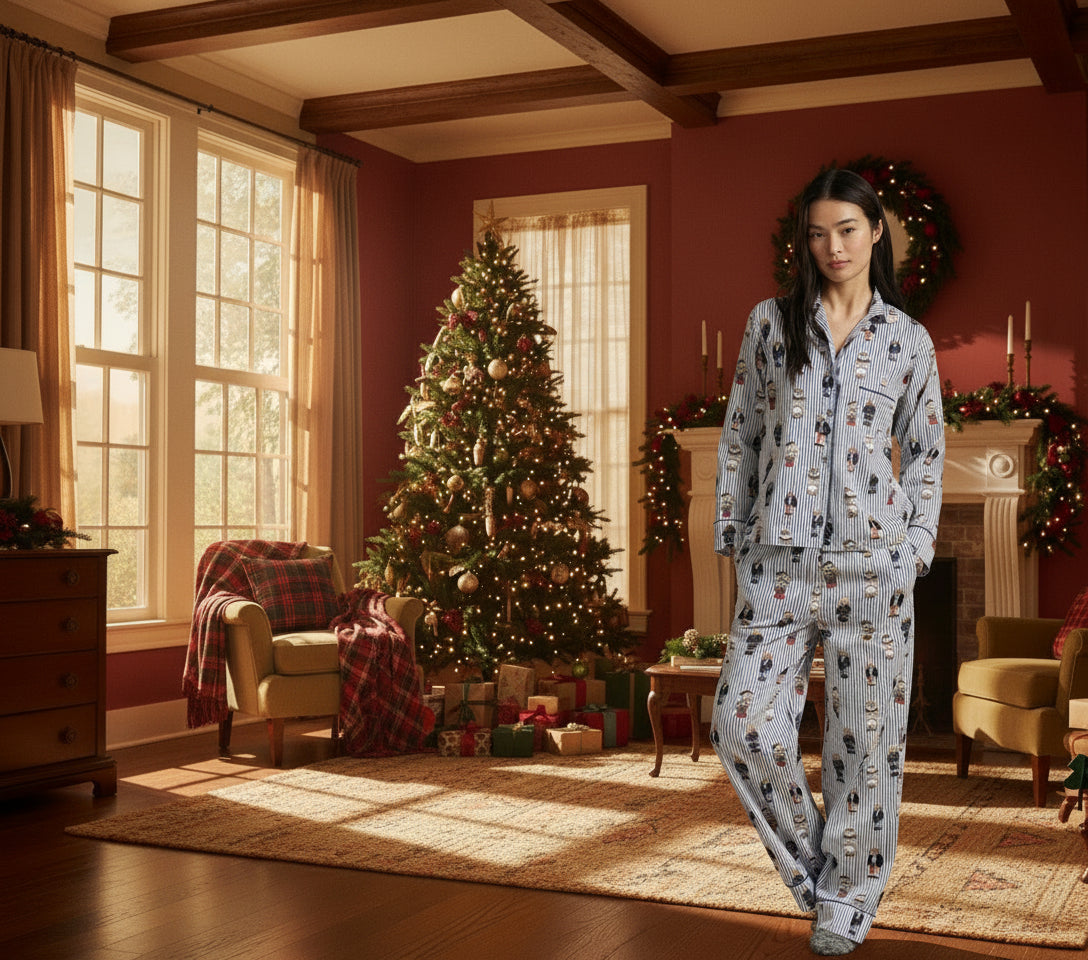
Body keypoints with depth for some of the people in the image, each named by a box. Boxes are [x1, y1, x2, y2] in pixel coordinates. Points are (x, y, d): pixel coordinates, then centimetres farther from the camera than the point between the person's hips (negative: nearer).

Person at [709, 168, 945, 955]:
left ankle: (849, 896, 22)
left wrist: (918, 547, 4)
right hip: (778, 560, 1)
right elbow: (741, 432, 10)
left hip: (872, 559, 0)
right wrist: (731, 530, 6)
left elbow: (926, 451, 12)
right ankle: (809, 860, 18)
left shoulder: (908, 340, 6)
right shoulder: (771, 323, 7)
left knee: (865, 731, 3)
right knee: (743, 720, -7)